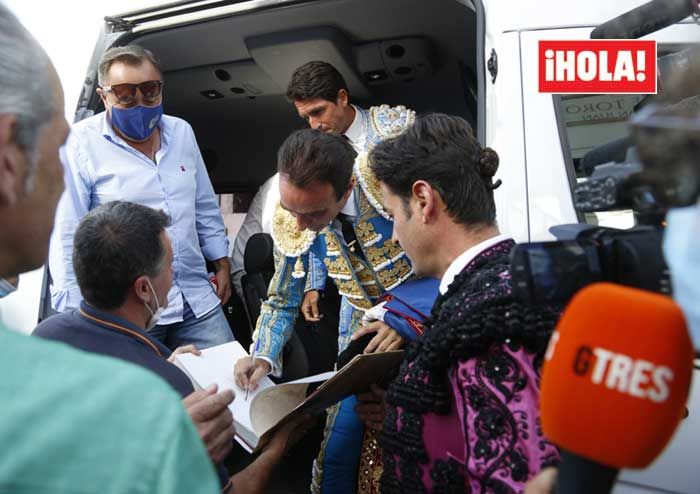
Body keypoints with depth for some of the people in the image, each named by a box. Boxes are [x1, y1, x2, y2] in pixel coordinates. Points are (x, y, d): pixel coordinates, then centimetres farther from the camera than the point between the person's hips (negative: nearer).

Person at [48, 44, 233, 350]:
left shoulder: (182, 132, 10)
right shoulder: (80, 144, -6)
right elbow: (66, 237, -8)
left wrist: (222, 264, 16)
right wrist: (75, 319, -11)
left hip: (198, 303, 5)